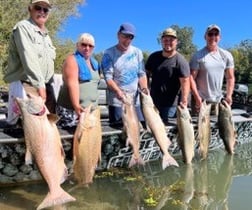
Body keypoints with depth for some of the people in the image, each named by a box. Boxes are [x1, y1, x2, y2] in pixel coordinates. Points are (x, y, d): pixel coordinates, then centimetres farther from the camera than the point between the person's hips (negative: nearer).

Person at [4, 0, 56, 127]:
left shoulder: (46, 34, 20)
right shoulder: (23, 27, -7)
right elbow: (28, 59, -18)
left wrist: (46, 85, 12)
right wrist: (39, 84, -23)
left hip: (45, 85, 8)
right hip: (26, 85, -8)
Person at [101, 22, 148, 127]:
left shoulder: (137, 52, 10)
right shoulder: (109, 53, -3)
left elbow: (142, 73, 9)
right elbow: (108, 77, -11)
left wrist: (144, 88, -9)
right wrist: (118, 91, -27)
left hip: (135, 99, 4)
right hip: (116, 100, -4)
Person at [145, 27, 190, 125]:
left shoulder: (180, 61, -11)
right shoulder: (153, 57, 5)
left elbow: (185, 82, -19)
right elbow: (147, 75, 13)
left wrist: (184, 101, -30)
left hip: (171, 105, -5)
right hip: (153, 102, 5)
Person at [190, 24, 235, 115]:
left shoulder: (227, 55, 4)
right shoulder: (198, 56, -9)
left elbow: (230, 78, 8)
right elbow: (191, 78, -11)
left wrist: (229, 96, -2)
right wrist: (197, 97, -17)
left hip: (218, 100, 4)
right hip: (201, 100, -4)